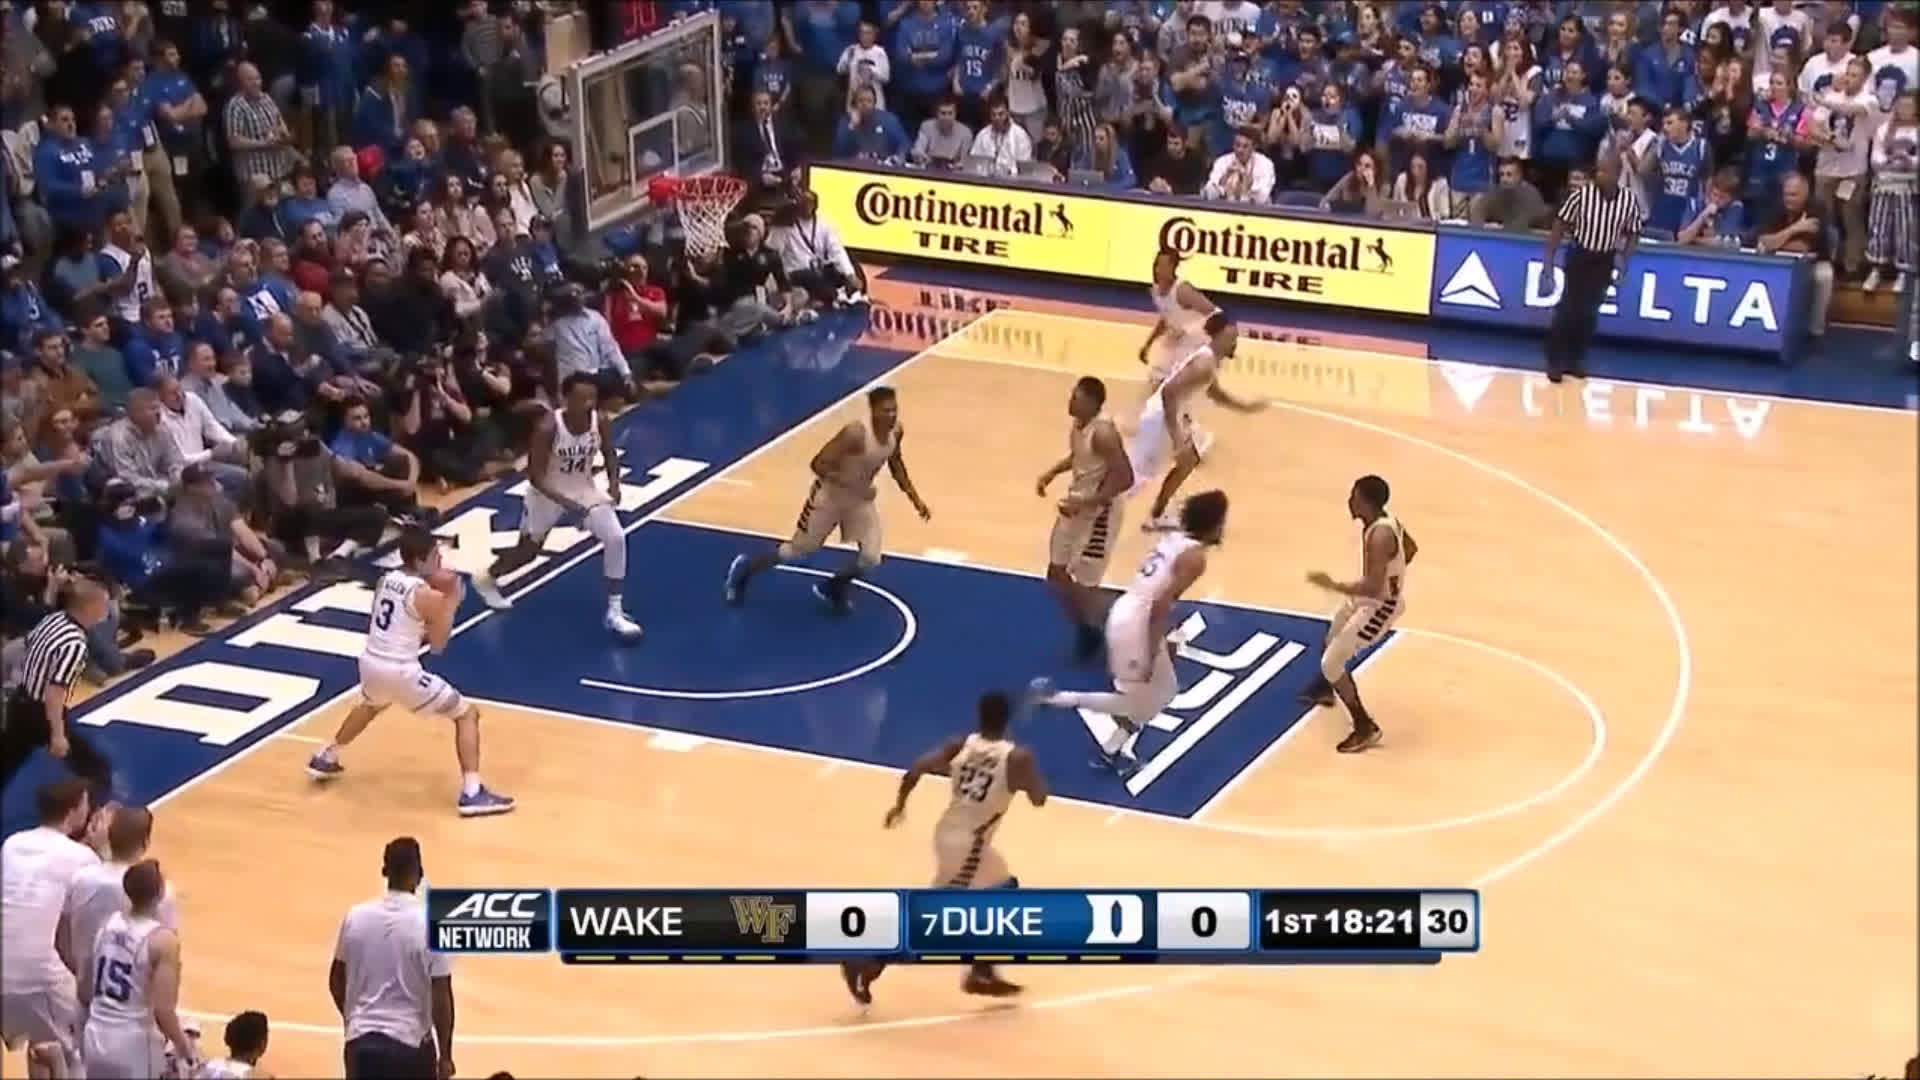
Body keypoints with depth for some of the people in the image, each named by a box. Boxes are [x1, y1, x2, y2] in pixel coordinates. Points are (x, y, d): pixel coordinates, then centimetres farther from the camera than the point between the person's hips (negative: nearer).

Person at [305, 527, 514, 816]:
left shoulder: (386, 579, 9)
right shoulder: (427, 595, -13)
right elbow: (438, 644, -4)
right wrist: (451, 601, 2)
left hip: (370, 662, 7)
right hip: (401, 671, -7)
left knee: (371, 705, 44)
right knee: (467, 714, 4)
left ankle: (325, 759, 52)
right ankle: (472, 793, -5)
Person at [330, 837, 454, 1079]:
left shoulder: (356, 916, -2)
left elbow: (336, 981, 8)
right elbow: (441, 997, -12)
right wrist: (445, 1054, -4)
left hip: (362, 1041, 3)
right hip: (410, 1044, -3)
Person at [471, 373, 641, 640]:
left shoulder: (600, 421, -18)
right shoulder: (548, 427, -31)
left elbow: (609, 453, 2)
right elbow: (534, 475, -26)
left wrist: (614, 483, -16)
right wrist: (562, 500, -39)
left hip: (584, 490, 3)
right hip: (548, 494, -3)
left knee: (616, 538, -15)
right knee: (528, 551, 16)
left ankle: (615, 612, -3)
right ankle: (486, 579, 49)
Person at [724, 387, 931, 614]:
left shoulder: (896, 431, -13)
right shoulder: (855, 434, -35)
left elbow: (895, 463, 9)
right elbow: (819, 464, -33)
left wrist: (914, 498, 5)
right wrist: (854, 487, -37)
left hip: (861, 498, 6)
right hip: (830, 495, -6)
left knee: (871, 558, -6)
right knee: (799, 550, 10)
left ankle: (832, 588, 24)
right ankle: (745, 568, 35)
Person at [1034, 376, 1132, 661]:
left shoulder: (1103, 433, -28)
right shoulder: (1077, 425, 0)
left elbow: (1125, 478, -30)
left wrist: (1087, 502, -30)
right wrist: (1053, 472, 5)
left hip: (1098, 513, -9)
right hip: (1076, 505, 9)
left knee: (1084, 582, -2)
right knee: (1056, 573, 15)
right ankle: (1084, 626, 32)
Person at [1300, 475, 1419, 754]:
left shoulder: (1379, 536, -34)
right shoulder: (1386, 521, -4)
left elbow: (1373, 588, -36)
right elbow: (1411, 548, 15)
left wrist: (1332, 585, -30)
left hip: (1378, 605, -10)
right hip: (1372, 597, 10)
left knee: (1331, 663, -8)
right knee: (1332, 640, 32)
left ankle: (1365, 728, 1)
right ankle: (1323, 690, 60)